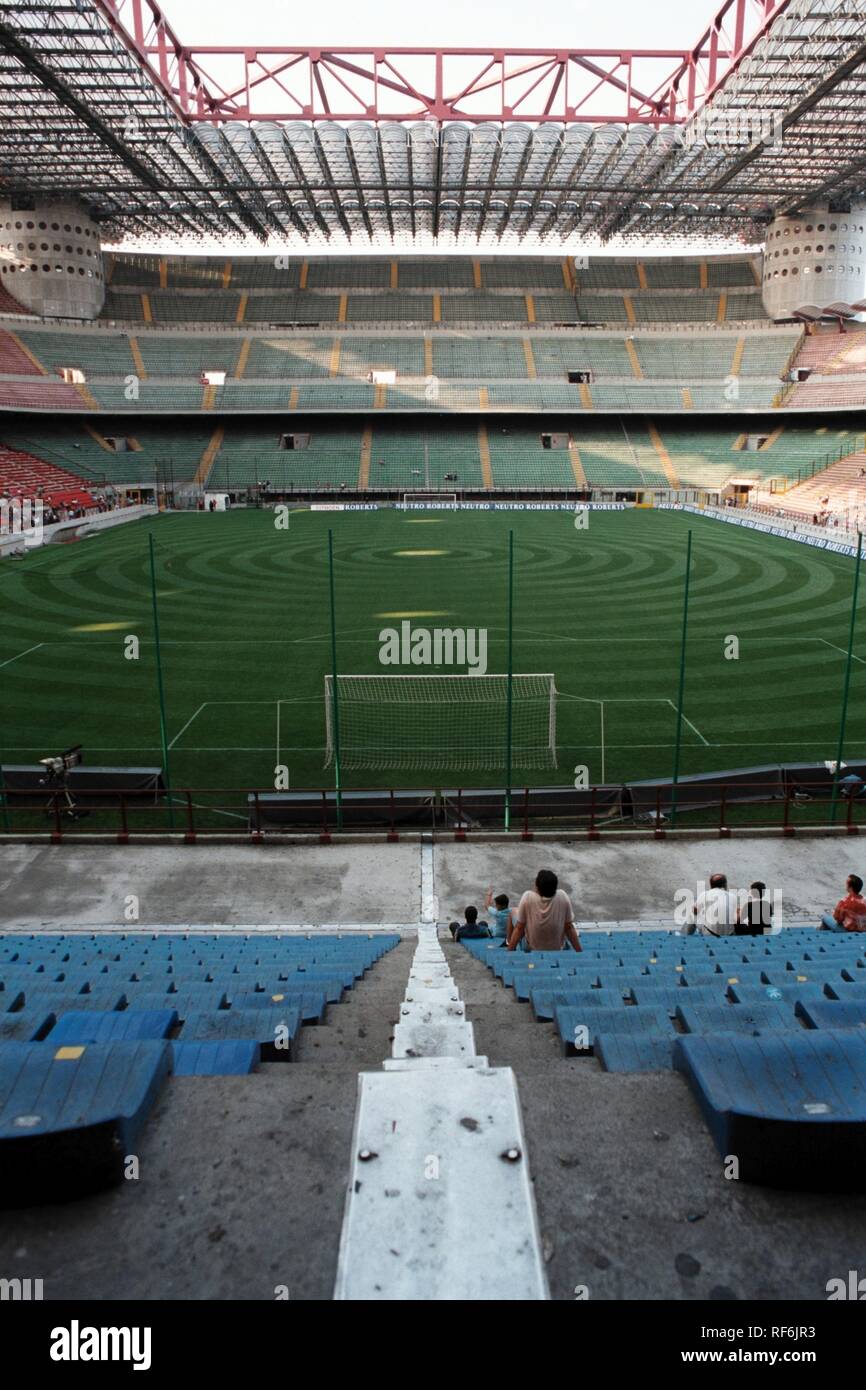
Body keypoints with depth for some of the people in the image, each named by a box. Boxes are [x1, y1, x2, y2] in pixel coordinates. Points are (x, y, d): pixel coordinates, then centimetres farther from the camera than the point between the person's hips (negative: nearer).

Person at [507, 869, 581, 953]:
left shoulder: (527, 897, -27)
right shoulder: (563, 897, -24)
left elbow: (519, 928, -20)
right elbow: (569, 927, -16)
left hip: (531, 949, -1)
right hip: (558, 950, 1)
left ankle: (508, 942, 38)